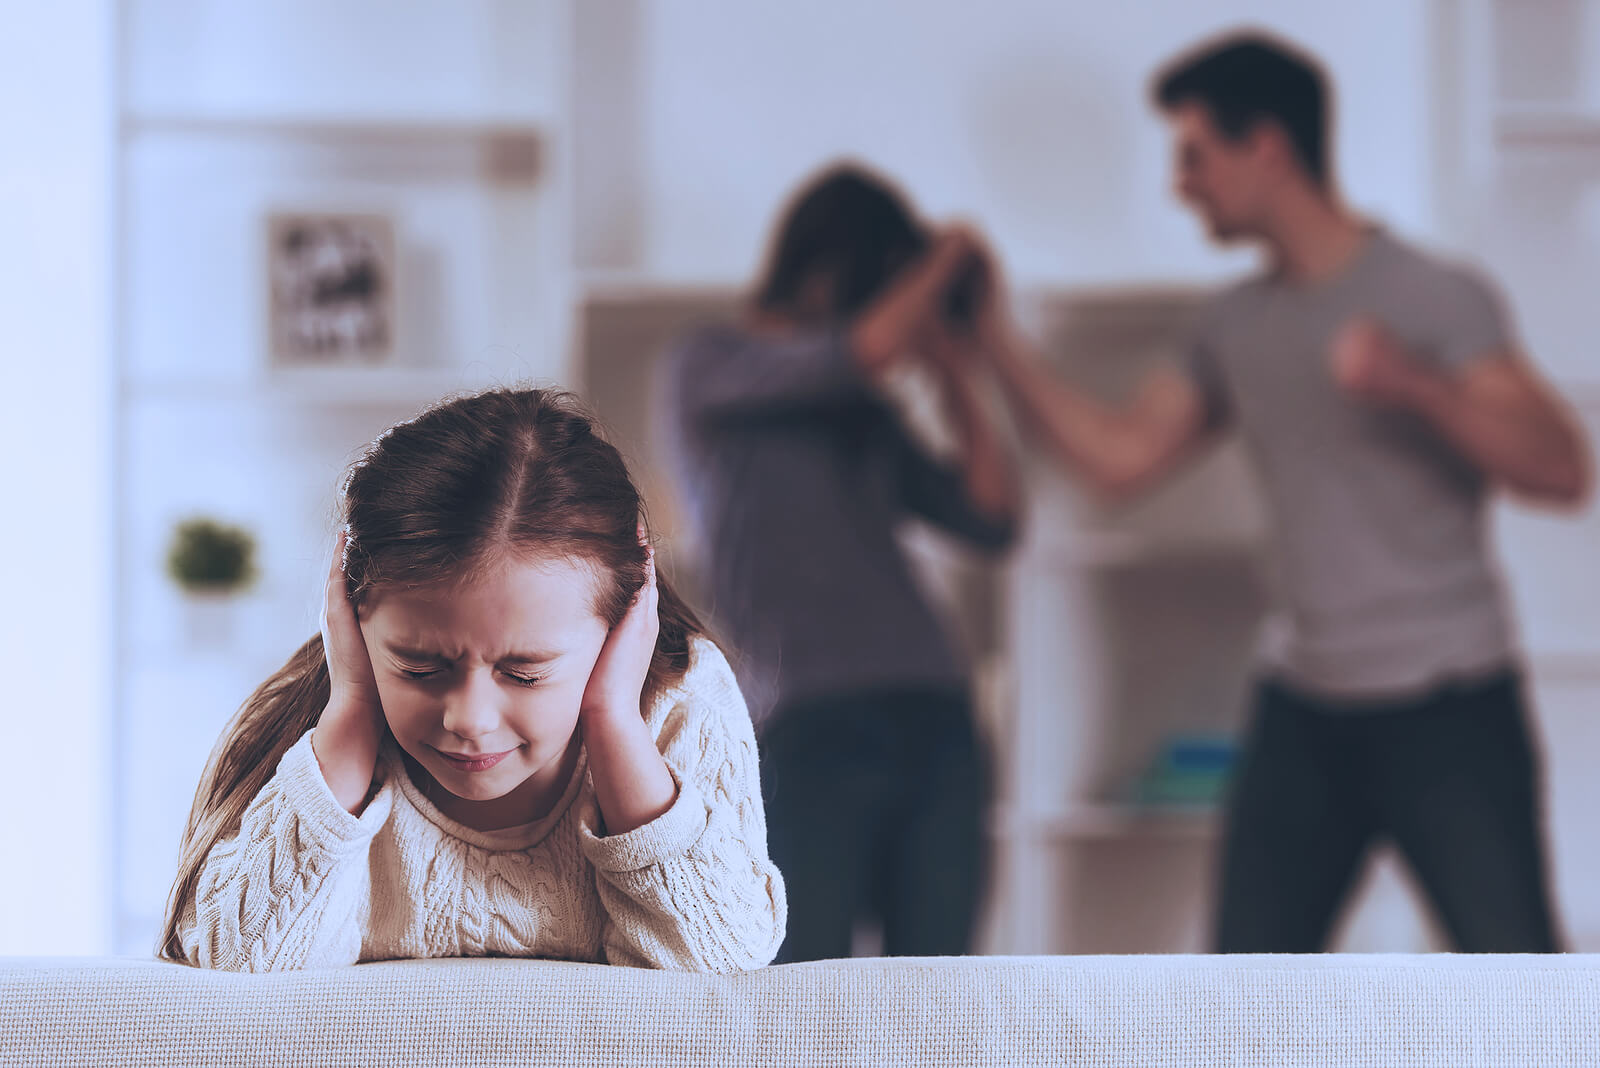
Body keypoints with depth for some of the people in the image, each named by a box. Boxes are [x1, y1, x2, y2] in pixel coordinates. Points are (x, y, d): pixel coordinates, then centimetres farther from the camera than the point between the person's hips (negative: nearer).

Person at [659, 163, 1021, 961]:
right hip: (812, 734, -6)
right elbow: (867, 348, -12)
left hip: (934, 723, 6)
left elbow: (992, 518, 15)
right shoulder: (706, 366, 4)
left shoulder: (864, 415, 21)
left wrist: (956, 375, 16)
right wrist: (947, 258, 5)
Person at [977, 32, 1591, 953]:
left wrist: (1416, 386, -31)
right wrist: (993, 341, 8)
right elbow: (1118, 455, 12)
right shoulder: (1237, 327, 10)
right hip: (1305, 711, 6)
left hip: (1447, 709, -6)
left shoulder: (1435, 298, -9)